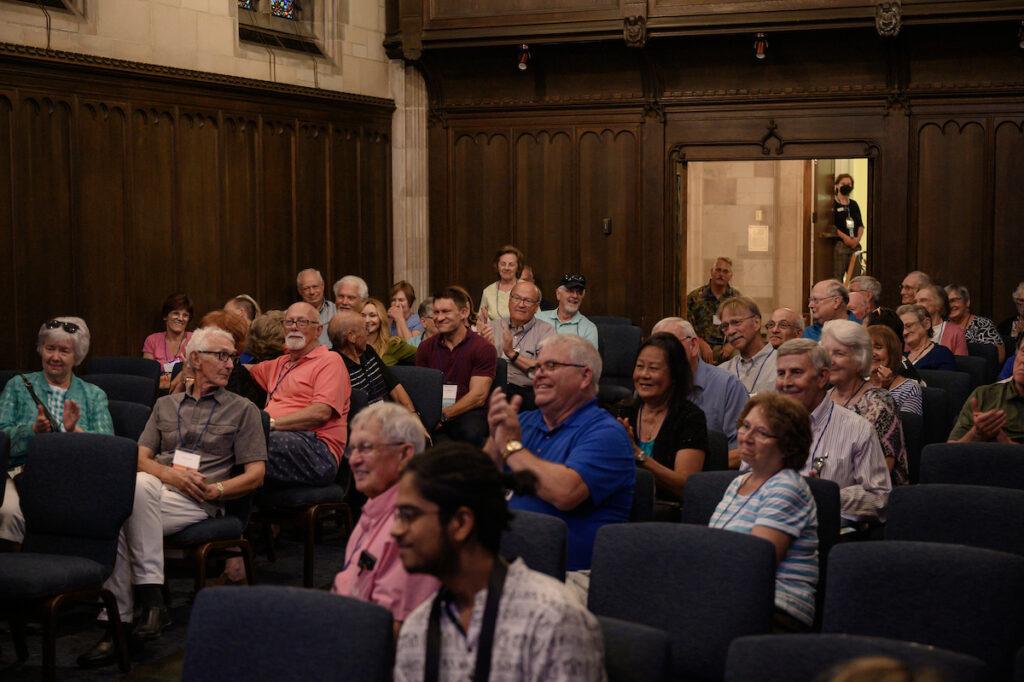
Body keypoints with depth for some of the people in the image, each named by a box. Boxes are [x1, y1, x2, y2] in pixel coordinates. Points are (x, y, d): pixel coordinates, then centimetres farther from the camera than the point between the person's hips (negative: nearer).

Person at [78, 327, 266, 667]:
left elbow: (255, 474, 7)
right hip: (151, 493, 4)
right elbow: (141, 457, 14)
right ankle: (118, 623, -33)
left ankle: (151, 598, -34)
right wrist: (171, 474, -7)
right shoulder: (166, 405, 25)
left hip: (200, 503, -3)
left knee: (140, 486, -35)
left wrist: (216, 490, -9)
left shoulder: (243, 410, 14)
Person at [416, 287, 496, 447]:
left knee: (470, 432, -37)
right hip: (432, 412, 3)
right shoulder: (426, 347, 15)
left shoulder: (483, 348, 0)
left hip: (468, 413, -3)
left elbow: (478, 396, -7)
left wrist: (443, 415, -17)